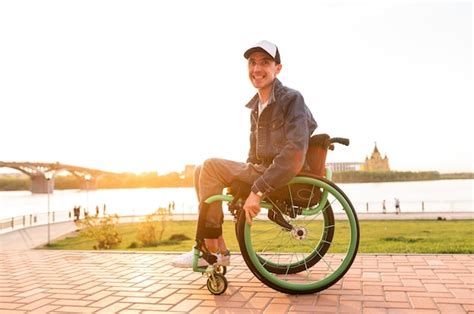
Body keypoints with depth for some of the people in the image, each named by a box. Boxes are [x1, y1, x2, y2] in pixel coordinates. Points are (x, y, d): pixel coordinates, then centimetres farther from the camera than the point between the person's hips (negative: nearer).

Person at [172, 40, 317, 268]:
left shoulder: (291, 99, -11)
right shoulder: (256, 107, 15)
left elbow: (295, 153, -25)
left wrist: (258, 190, -28)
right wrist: (238, 182, 10)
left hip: (285, 179, -9)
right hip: (259, 170, 9)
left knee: (211, 167, -19)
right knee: (201, 172, 5)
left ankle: (209, 251, -12)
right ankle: (219, 249, 3)